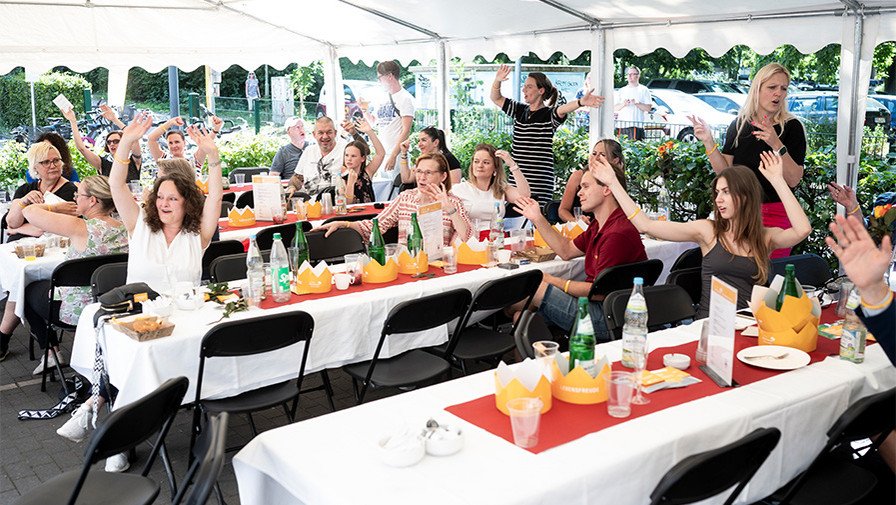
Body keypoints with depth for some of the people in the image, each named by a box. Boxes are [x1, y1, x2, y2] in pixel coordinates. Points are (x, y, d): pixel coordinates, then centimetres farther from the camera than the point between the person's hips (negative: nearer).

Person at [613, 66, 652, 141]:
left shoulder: (643, 90, 8)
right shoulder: (621, 90, 19)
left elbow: (648, 108, -1)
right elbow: (614, 108, 13)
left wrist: (636, 103, -14)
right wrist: (623, 104, -6)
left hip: (636, 126, -3)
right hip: (621, 125, 3)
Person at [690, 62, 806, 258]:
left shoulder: (791, 127, -5)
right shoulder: (739, 124, 5)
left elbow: (793, 180, -13)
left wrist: (777, 145, -25)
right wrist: (708, 142, -8)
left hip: (775, 215, -3)